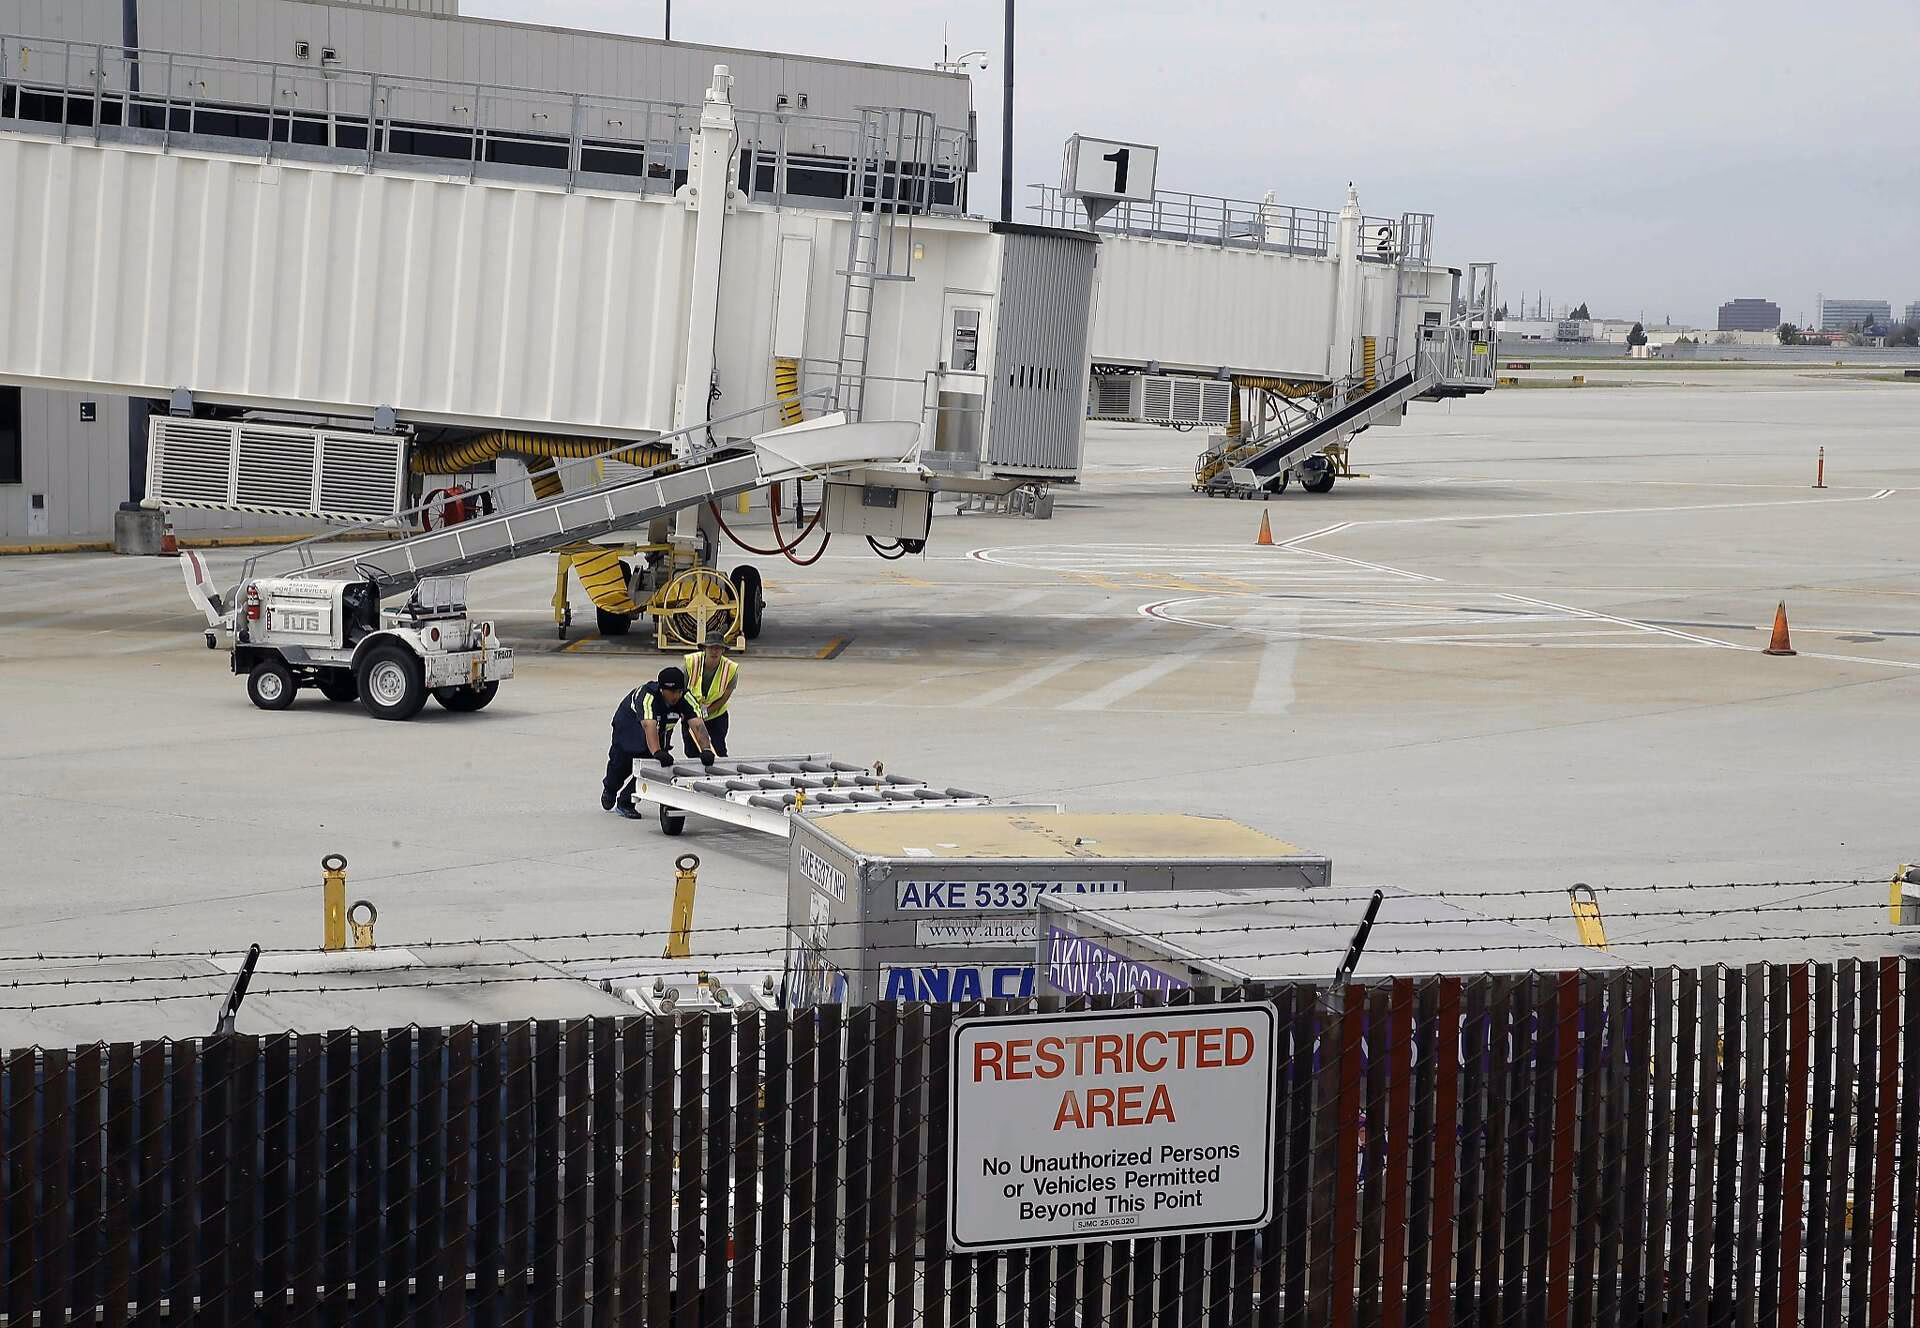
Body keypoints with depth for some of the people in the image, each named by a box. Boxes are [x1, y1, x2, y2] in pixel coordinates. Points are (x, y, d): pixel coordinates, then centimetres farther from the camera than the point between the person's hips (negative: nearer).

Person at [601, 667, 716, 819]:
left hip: (661, 730, 4)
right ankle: (610, 788, 47)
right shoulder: (648, 696, -43)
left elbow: (697, 724, -40)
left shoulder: (685, 698, -30)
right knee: (622, 763, 11)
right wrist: (658, 752, -72)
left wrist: (706, 750, -56)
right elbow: (649, 726, -57)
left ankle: (625, 803, 15)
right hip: (628, 725, -4)